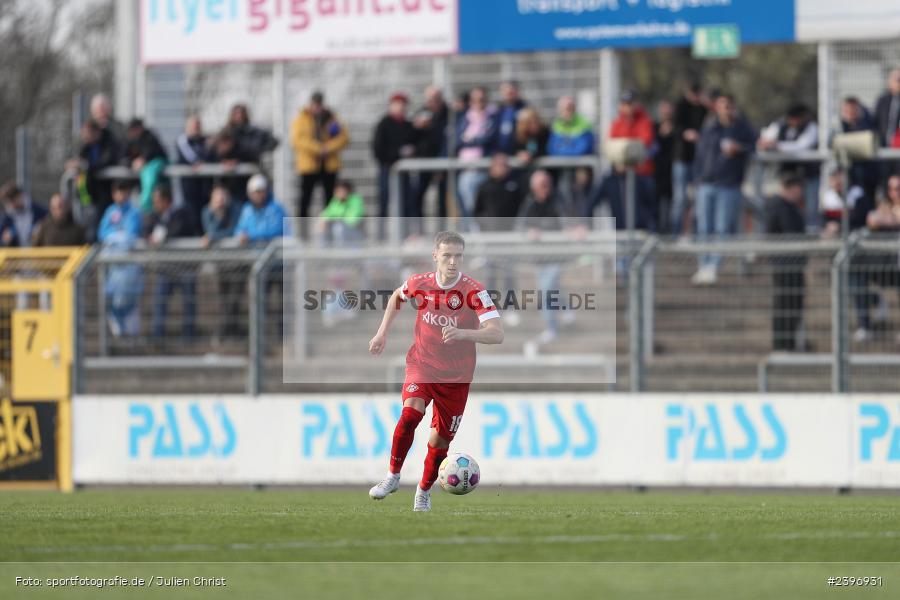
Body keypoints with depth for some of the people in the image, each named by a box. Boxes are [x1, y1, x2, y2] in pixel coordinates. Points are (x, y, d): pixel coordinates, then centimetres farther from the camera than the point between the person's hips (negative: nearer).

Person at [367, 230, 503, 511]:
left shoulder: (474, 291, -20)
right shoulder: (419, 283, -10)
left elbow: (496, 334, -30)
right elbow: (396, 297, 16)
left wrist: (463, 333, -45)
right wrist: (383, 333, 10)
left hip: (456, 377, -1)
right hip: (422, 365, 1)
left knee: (439, 440, 6)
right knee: (411, 413, -27)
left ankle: (424, 493, 31)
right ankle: (393, 476, -11)